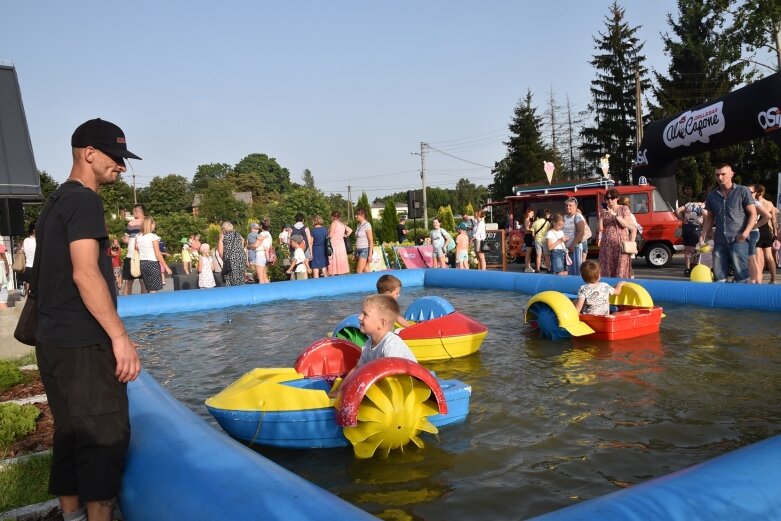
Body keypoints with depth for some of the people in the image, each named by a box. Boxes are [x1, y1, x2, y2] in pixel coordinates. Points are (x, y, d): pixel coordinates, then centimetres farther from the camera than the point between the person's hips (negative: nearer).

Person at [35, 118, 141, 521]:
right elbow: (85, 273, -23)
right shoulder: (83, 201, -12)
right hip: (83, 344, -10)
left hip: (53, 341, 10)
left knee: (70, 435, 16)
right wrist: (120, 337, -23)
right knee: (105, 437, -2)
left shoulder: (56, 202, 17)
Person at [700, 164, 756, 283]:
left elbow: (753, 213, 1)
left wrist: (746, 232, -14)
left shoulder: (743, 191, 3)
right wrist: (703, 237, 4)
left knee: (741, 274, -7)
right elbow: (709, 218, 17)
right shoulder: (712, 195, 14)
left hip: (738, 240, -4)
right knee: (719, 275, 6)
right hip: (719, 240, 4)